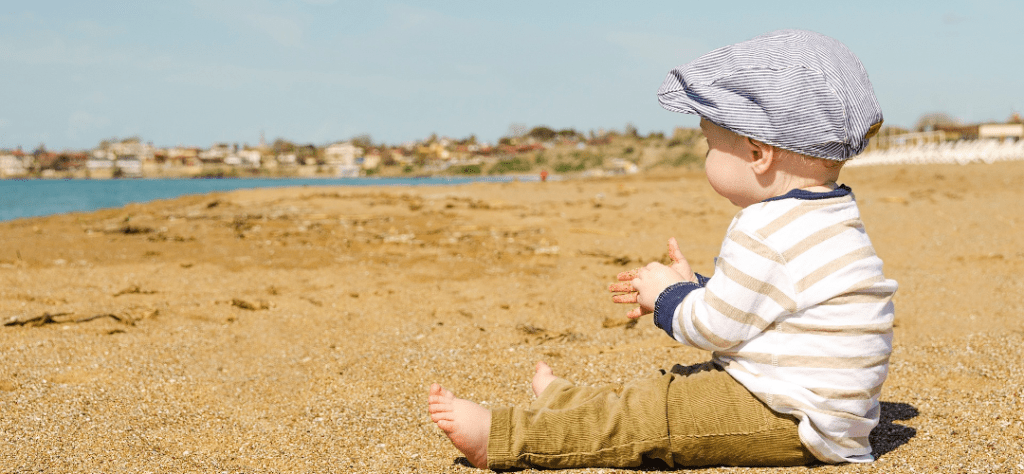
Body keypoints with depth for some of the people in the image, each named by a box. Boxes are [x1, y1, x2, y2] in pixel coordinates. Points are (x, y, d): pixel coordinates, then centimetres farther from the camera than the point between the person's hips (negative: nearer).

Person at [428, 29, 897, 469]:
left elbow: (713, 327, -17)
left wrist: (668, 296, 1)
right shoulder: (823, 218, 13)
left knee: (651, 416, -11)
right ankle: (561, 403, 34)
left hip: (790, 424, -11)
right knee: (674, 386, 19)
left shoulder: (767, 233, -22)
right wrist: (691, 287, 22)